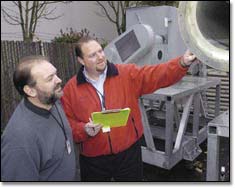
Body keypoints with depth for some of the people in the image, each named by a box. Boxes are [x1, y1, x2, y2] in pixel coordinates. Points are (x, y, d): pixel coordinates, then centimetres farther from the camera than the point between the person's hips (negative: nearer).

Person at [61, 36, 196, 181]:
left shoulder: (127, 74, -5)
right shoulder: (71, 89, -4)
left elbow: (157, 74, -15)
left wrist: (182, 63, -29)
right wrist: (84, 130, -19)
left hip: (128, 153, 0)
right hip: (93, 159, 1)